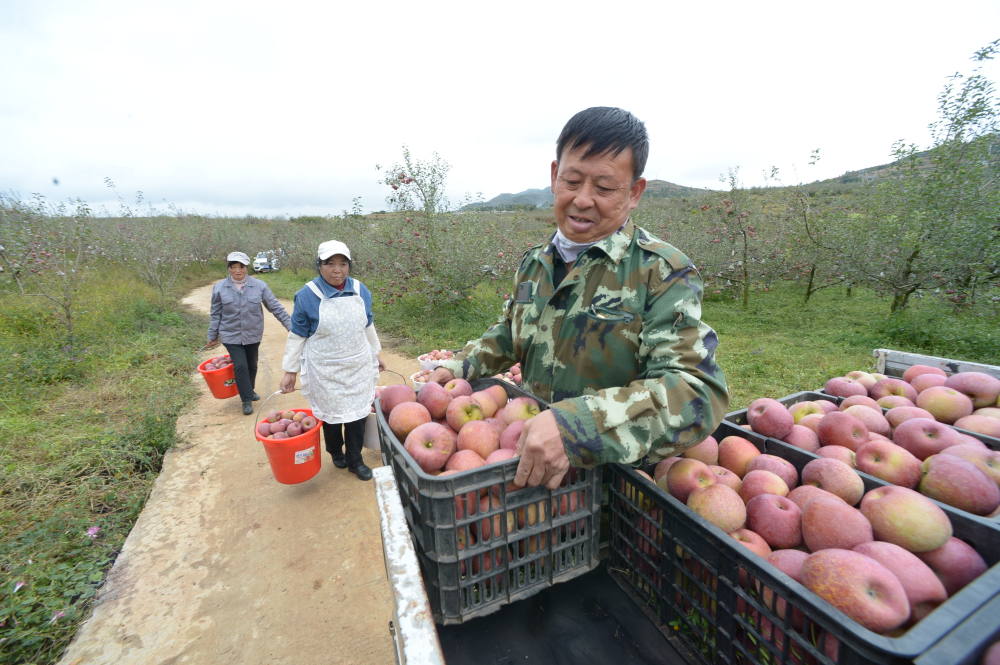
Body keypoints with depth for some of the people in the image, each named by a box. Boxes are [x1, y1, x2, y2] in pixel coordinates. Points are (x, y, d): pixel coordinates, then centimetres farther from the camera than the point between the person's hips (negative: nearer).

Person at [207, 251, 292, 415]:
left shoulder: (259, 286, -7)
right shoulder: (219, 287, -5)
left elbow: (276, 307, -4)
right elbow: (215, 314, 3)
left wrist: (291, 326, -8)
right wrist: (212, 337, 7)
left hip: (253, 335, 1)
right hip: (231, 336, -1)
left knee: (252, 365, 15)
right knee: (240, 366, -8)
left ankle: (249, 391, 39)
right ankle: (247, 400, 7)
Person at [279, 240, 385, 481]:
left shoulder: (360, 291, -2)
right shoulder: (307, 295, -11)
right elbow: (297, 336, -5)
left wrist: (376, 354, 18)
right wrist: (290, 371, -4)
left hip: (359, 367, 3)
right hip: (325, 371, -2)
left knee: (358, 412, 8)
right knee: (331, 414, 13)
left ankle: (355, 460, 27)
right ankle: (336, 452, 41)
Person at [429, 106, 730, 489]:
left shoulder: (663, 273, -18)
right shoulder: (534, 263, 1)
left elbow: (698, 390, -31)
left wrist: (575, 425, -44)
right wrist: (461, 365, 1)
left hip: (619, 476, -4)